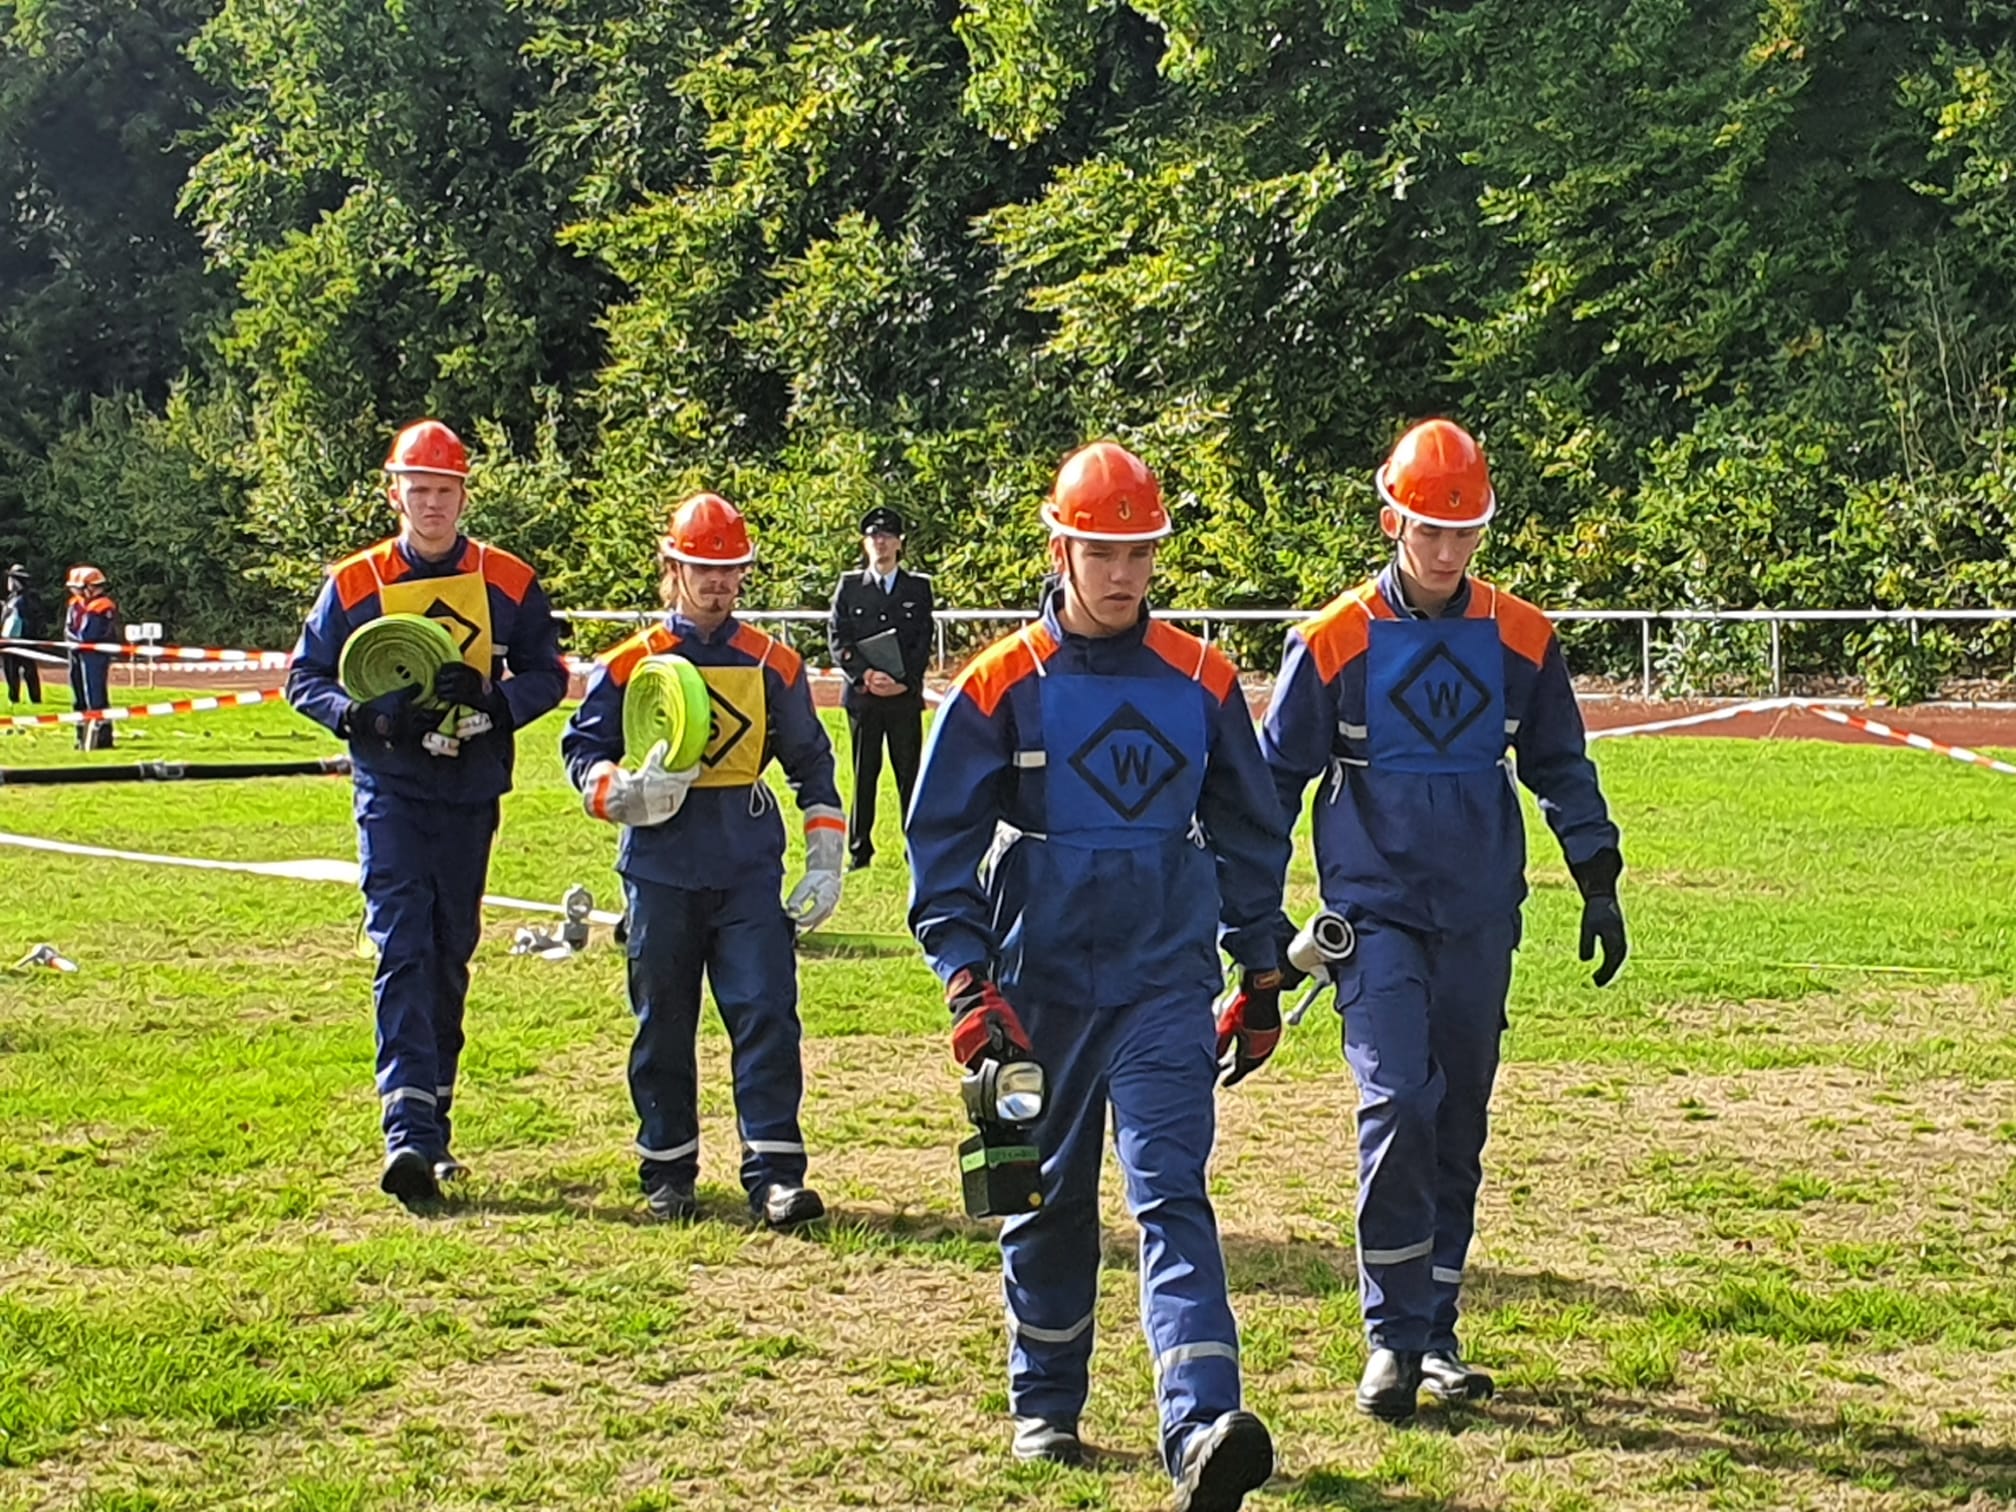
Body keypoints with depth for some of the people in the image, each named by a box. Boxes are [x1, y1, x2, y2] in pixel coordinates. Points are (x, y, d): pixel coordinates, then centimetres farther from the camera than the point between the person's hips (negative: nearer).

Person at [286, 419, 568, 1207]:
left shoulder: (509, 582, 3)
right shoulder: (354, 583, 1)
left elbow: (548, 674, 5)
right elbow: (305, 678, 4)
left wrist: (492, 701, -16)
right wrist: (364, 714, -16)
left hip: (471, 793, 2)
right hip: (392, 792, -2)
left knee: (450, 956, 11)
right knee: (402, 953, -13)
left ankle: (432, 1122, 25)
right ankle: (409, 1134, -21)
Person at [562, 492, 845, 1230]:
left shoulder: (771, 662, 7)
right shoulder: (633, 661, 2)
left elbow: (811, 761, 12)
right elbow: (582, 747, 5)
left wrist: (825, 861, 5)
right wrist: (624, 793, -17)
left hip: (748, 867, 0)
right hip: (660, 865, 0)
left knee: (766, 1011, -8)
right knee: (663, 1024, 7)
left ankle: (775, 1174, -7)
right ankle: (667, 1170, 20)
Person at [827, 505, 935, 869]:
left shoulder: (919, 588, 9)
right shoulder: (849, 586, 9)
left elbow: (924, 642, 3)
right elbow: (837, 639, 1)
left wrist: (903, 682, -11)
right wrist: (866, 675, -13)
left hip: (906, 696, 0)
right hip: (862, 695, 0)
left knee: (910, 772, 0)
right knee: (864, 774, 3)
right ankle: (859, 849, 9)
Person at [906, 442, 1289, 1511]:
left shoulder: (1201, 680, 3)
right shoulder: (1003, 684, -3)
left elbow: (1250, 830, 13)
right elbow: (941, 837, -1)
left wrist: (1261, 975, 13)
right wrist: (965, 977, -11)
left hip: (1167, 981, 0)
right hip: (1040, 984, 0)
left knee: (1172, 1194, -11)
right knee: (1045, 1197, 12)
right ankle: (1045, 1406, 30)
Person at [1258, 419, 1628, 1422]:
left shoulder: (1519, 640, 3)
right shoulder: (1335, 641, -5)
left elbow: (1561, 768, 14)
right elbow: (1274, 778, 1)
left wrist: (1598, 885, 10)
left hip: (1480, 915, 3)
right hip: (1375, 908, -3)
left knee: (1458, 1123, 7)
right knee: (1398, 1103, -16)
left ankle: (1436, 1335, 18)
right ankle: (1393, 1338, -6)